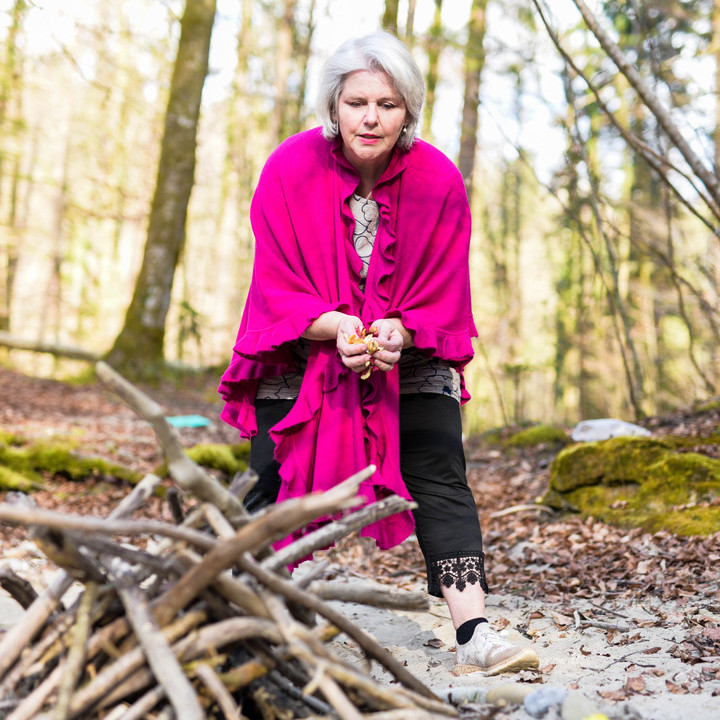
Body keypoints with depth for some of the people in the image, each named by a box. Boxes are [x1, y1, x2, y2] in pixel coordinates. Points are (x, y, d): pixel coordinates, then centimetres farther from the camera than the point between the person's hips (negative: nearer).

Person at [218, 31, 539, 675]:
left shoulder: (439, 181, -12)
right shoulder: (290, 171, -15)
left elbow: (443, 299, -9)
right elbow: (278, 291, -13)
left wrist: (397, 333, -30)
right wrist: (339, 329, -32)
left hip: (410, 357, 1)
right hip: (305, 353, 0)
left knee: (440, 479, -12)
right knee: (275, 486, -4)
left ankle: (475, 635, -13)